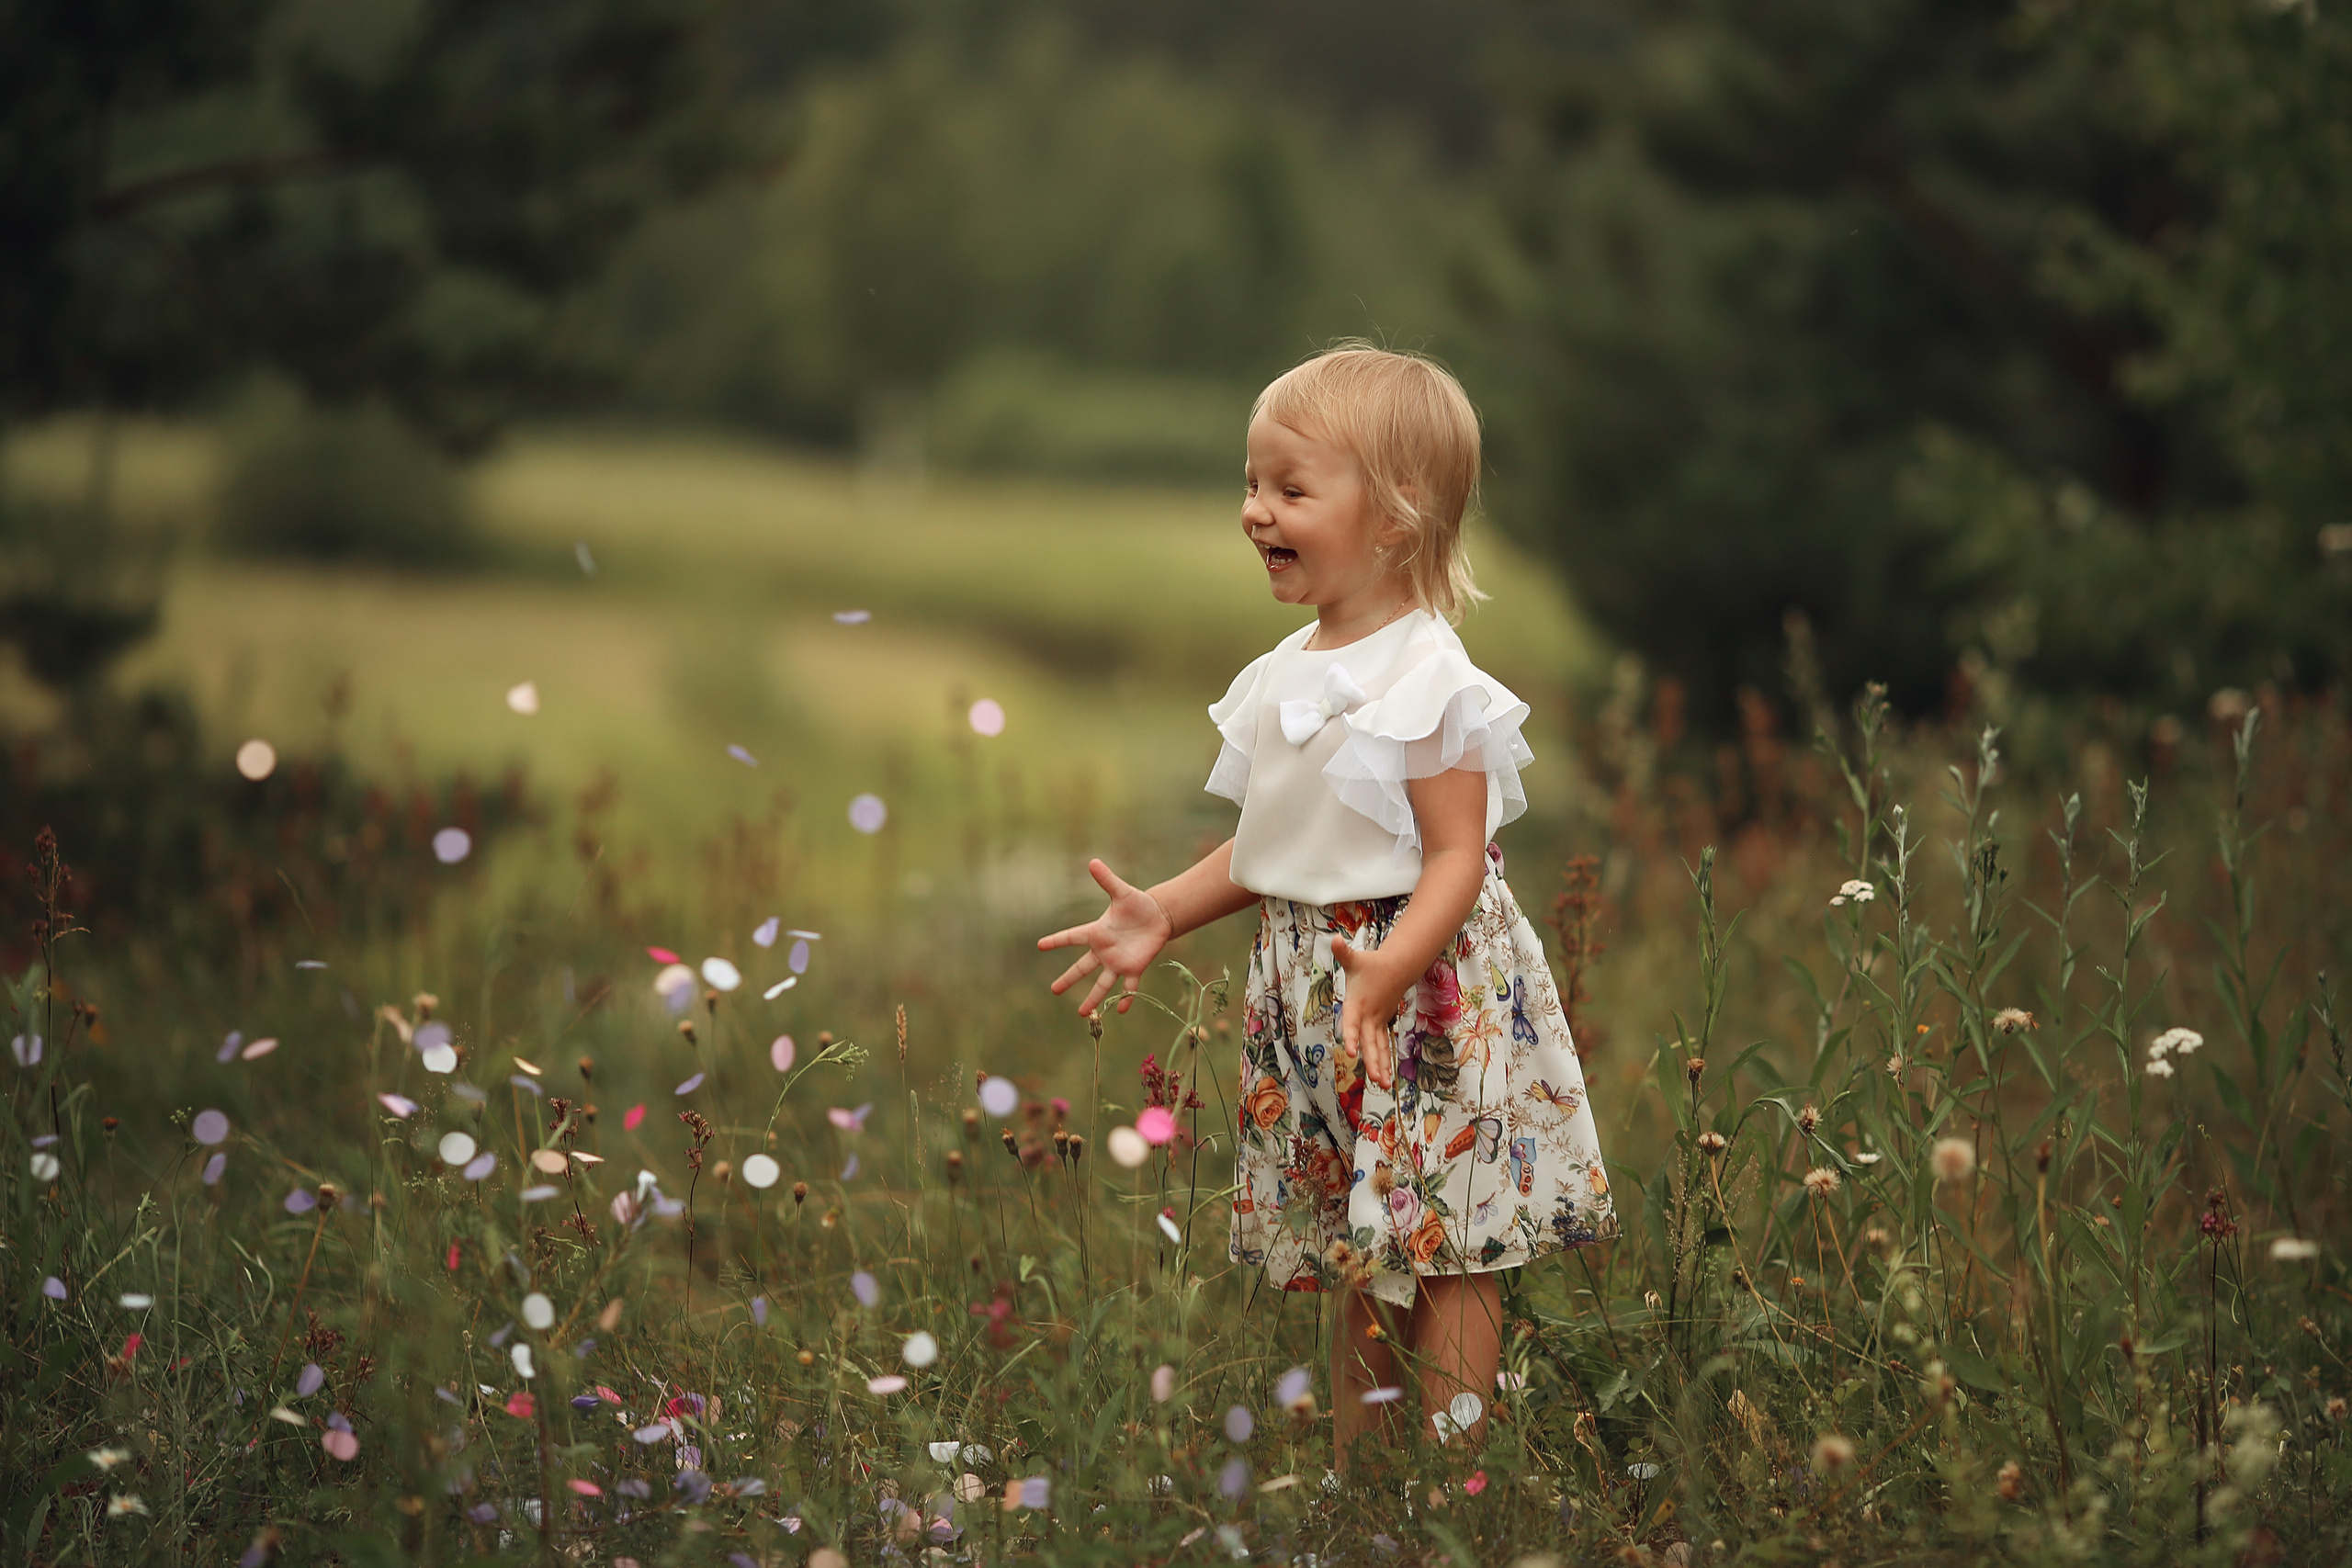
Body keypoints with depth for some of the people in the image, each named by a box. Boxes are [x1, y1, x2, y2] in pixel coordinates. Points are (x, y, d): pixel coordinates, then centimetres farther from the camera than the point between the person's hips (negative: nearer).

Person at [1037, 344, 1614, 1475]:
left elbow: (1457, 858, -19)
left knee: (1441, 1254, -2)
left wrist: (1382, 978, -31)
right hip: (1310, 991, 8)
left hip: (1428, 997, -8)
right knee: (1354, 1258, 15)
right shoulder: (1285, 677, 10)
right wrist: (1163, 915, 7)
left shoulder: (1430, 681, -15)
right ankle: (1352, 1480, 23)